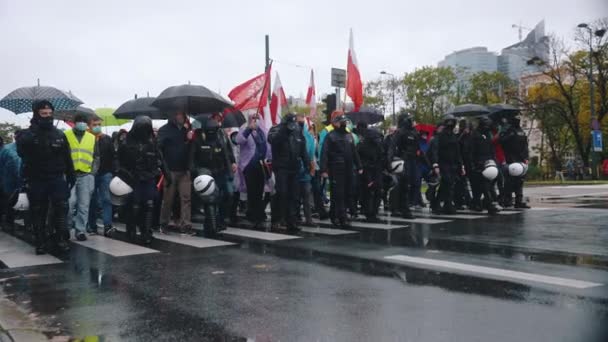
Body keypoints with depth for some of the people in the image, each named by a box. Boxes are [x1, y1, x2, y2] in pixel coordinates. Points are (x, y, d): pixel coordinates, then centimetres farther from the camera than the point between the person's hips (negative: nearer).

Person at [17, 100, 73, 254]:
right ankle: (41, 242, 15)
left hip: (57, 179, 1)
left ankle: (60, 239, 4)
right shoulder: (27, 135, 0)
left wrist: (71, 176, 6)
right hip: (36, 180, -1)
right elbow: (21, 152, -17)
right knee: (38, 213, 6)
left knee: (61, 209, -5)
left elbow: (67, 158, 9)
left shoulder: (60, 134, 8)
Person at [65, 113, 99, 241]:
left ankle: (81, 230, 9)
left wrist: (93, 172, 4)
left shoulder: (92, 138, 14)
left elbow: (96, 157, 17)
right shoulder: (65, 136, 4)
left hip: (86, 175, 3)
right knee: (70, 202, -12)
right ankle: (67, 226, 9)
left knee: (84, 205, 2)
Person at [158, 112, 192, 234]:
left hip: (184, 170, 3)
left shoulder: (187, 130, 14)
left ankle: (185, 225, -3)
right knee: (168, 198, 6)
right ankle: (164, 223, 20)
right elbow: (159, 148, -6)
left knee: (186, 197, -4)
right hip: (170, 170, -3)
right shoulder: (164, 130, 2)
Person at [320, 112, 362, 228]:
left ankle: (334, 215, 19)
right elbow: (324, 154, -11)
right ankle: (342, 219, -4)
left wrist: (358, 167, 16)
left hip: (348, 170, 7)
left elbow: (354, 152, 21)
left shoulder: (349, 135, 17)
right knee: (338, 195, -6)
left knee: (347, 195, 8)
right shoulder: (330, 136, -4)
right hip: (336, 171, -7)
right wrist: (324, 170, -19)